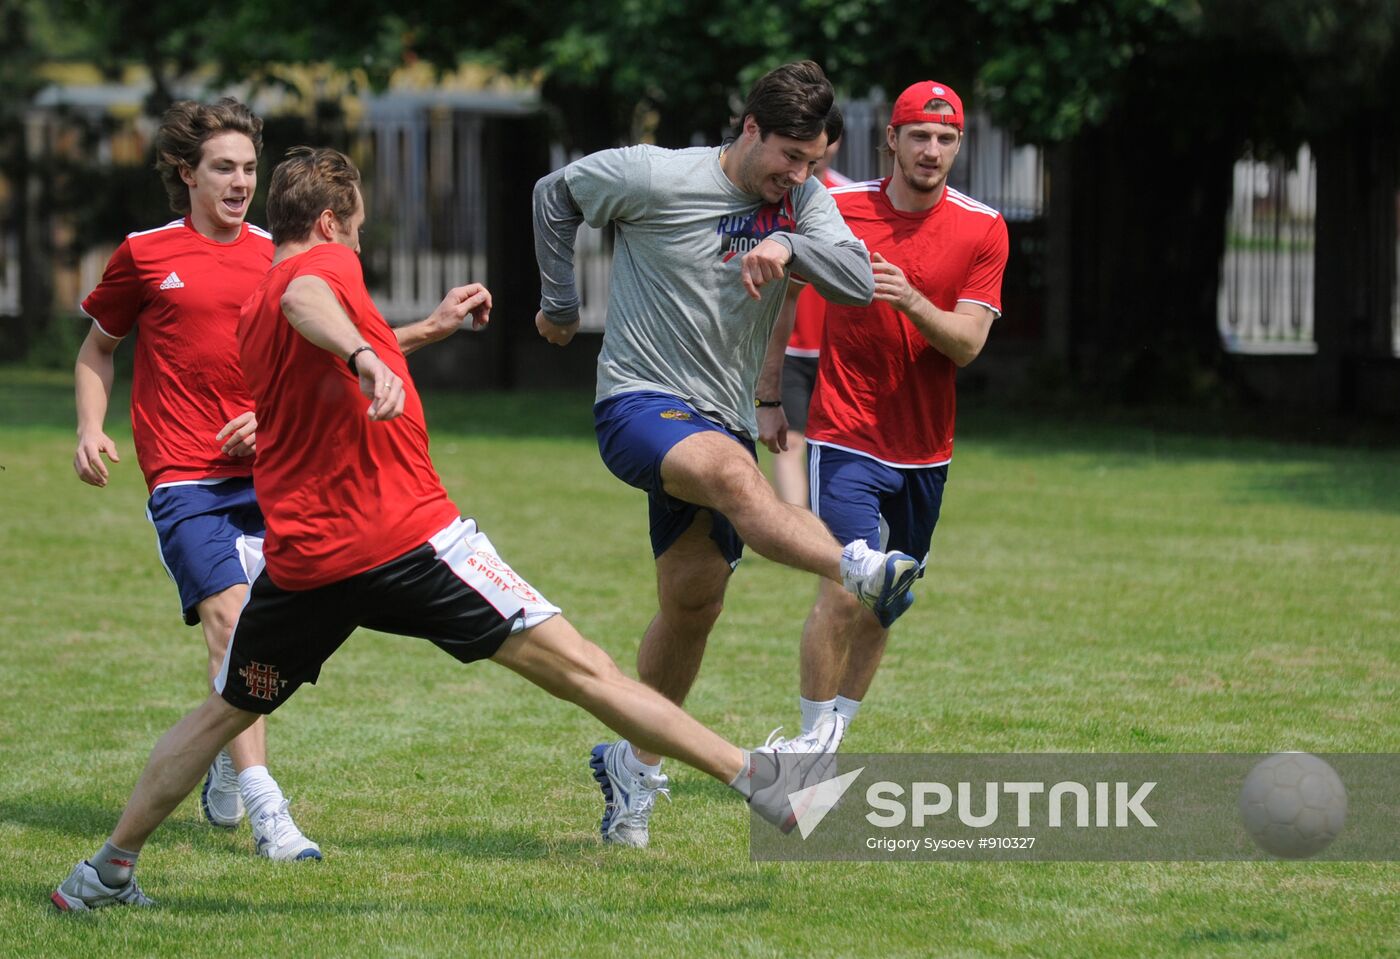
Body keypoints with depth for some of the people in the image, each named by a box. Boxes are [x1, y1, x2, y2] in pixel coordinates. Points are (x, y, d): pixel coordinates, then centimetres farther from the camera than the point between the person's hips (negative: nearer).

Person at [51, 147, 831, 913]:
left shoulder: (250, 316, 21)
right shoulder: (326, 263, -3)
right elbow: (305, 301, -29)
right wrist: (365, 354, -48)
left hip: (302, 559, 7)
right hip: (408, 541, -7)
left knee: (224, 714, 22)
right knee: (575, 665, -8)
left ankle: (110, 870, 19)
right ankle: (754, 776, -9)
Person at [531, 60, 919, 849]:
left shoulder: (806, 203, 2)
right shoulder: (657, 178, -11)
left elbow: (859, 282, -13)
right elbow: (556, 194, 4)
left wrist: (788, 247, -31)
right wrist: (560, 303, 10)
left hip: (723, 419, 6)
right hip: (639, 401, -6)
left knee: (695, 600, 8)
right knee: (731, 472, -37)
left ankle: (634, 765, 25)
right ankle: (860, 572, -63)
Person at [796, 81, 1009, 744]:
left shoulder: (983, 230, -2)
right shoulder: (838, 208, -4)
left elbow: (968, 342, -9)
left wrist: (911, 301, -27)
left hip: (925, 450, 3)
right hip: (846, 435, -3)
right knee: (846, 590, -15)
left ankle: (832, 738, 22)